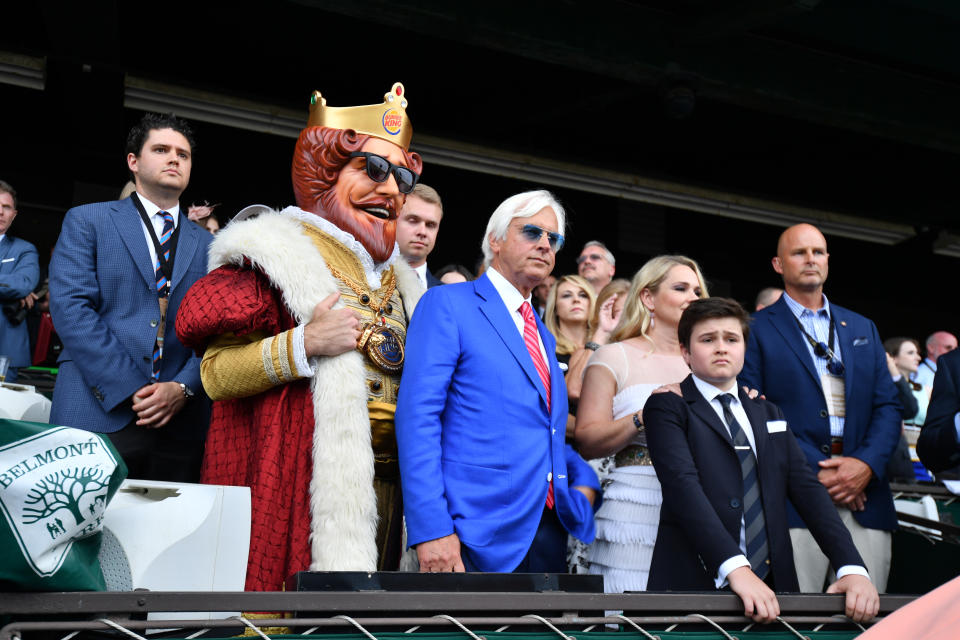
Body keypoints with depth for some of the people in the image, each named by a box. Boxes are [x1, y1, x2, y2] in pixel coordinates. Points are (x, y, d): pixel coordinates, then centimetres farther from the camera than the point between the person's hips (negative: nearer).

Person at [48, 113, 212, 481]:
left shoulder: (207, 245, 16)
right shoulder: (87, 222, 7)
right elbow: (70, 307, -5)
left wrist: (183, 388, -10)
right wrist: (129, 389, -13)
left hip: (181, 422, 3)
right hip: (97, 416, -2)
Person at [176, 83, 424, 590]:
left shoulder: (398, 282, 21)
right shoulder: (275, 255, -1)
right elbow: (216, 375, -9)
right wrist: (303, 345, -18)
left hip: (382, 491, 7)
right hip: (300, 485, -6)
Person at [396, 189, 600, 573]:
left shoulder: (543, 336, 21)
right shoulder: (448, 305, -2)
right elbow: (417, 418, -11)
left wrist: (584, 480, 7)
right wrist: (431, 529, -20)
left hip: (549, 534, 7)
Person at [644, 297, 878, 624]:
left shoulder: (769, 414, 18)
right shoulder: (667, 408, 1)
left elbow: (806, 487, 7)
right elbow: (683, 485, -14)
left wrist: (851, 566, -8)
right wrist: (735, 567, -27)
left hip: (772, 585, 4)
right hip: (695, 585, -4)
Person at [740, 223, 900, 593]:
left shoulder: (862, 329, 21)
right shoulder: (756, 329, 7)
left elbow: (887, 406, 14)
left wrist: (867, 464, -5)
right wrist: (817, 470, -11)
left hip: (865, 497, 4)